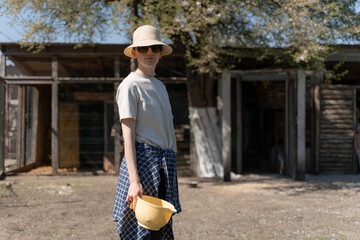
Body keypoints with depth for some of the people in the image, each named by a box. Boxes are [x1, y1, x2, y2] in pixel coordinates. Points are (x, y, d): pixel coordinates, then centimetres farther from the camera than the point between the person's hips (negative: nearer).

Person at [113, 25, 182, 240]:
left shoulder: (160, 86, 18)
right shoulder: (130, 85, -5)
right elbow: (128, 135, -12)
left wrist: (172, 168, 17)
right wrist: (134, 180, -20)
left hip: (166, 163, 8)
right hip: (143, 158, -7)